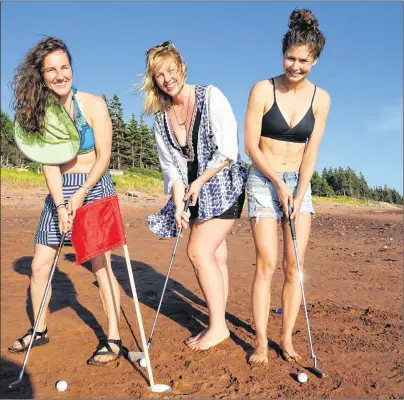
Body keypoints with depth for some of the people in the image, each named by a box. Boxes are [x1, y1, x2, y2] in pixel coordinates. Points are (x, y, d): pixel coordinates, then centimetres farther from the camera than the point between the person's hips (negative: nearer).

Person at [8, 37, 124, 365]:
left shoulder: (93, 104, -8)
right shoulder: (41, 111, 2)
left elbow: (103, 157, -9)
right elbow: (49, 163, -4)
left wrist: (81, 194, -17)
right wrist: (60, 205, -13)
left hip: (94, 187, -4)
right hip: (59, 192, 5)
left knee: (101, 264, -8)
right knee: (40, 265, 6)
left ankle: (114, 339, 3)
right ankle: (40, 330, 27)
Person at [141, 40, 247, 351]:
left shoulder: (210, 96, -9)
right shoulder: (161, 116, 7)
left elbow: (228, 150, -14)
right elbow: (171, 165, 5)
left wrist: (199, 182, -10)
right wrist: (178, 203, -7)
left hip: (222, 186, -5)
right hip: (195, 191, 6)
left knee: (199, 251, -13)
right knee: (216, 257, 8)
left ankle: (218, 326, 1)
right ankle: (218, 323, 18)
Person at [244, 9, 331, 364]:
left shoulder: (321, 98, 1)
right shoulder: (262, 90, -7)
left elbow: (311, 152, 0)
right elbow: (250, 146, -8)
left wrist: (298, 193, -10)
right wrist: (279, 184, -11)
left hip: (299, 183, 3)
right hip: (263, 181, -3)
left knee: (295, 265, 1)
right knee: (267, 264, -7)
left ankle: (287, 339, 13)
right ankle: (261, 342, 4)